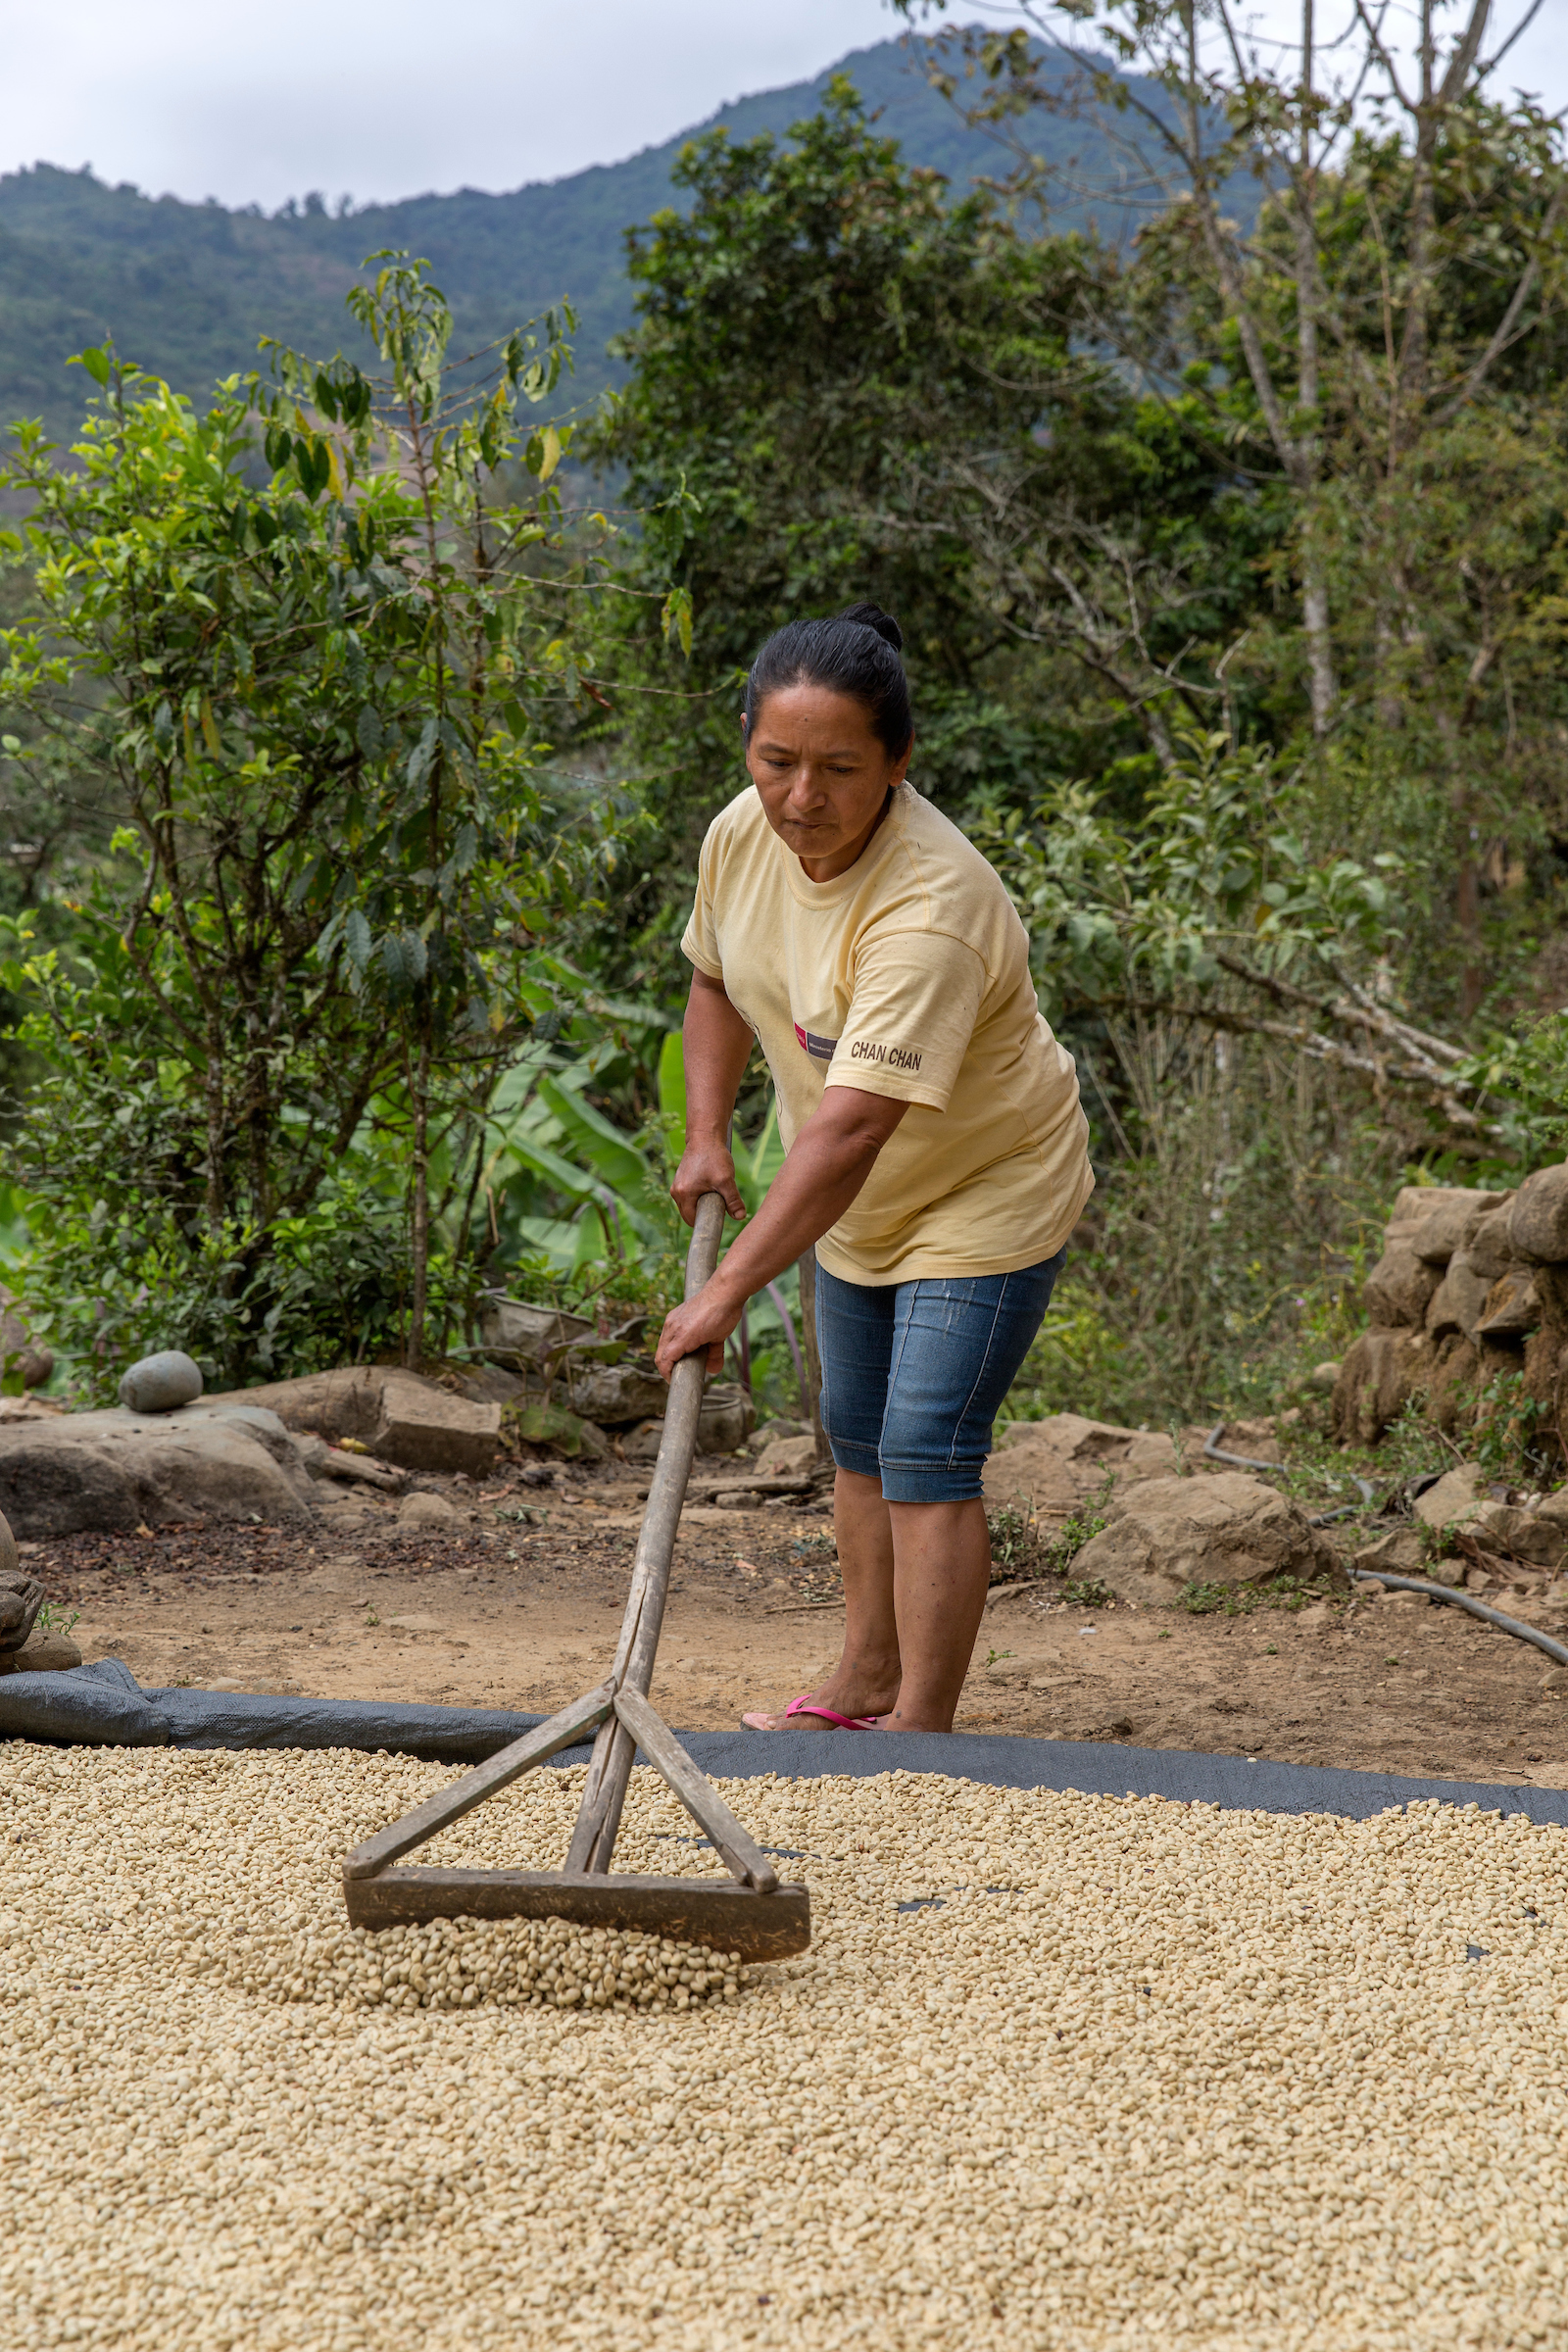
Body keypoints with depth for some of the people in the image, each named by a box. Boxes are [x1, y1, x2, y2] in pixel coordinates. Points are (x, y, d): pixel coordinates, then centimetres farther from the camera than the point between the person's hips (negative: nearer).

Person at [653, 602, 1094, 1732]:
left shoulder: (930, 907, -37)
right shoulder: (743, 835, -13)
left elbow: (849, 1130, -43)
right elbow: (718, 982, 10)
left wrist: (730, 1290, -47)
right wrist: (707, 1136, 1)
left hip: (987, 1194, -8)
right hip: (860, 1203, 8)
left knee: (926, 1454, -13)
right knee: (858, 1439, 18)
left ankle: (920, 1727, -7)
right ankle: (866, 1681, 33)